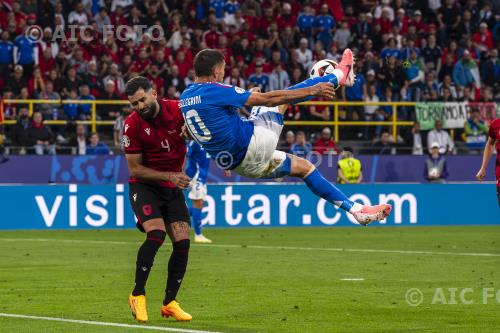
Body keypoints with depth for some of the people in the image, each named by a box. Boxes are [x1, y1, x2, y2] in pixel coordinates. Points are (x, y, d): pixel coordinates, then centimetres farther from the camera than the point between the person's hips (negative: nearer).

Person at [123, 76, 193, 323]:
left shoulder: (177, 109, -11)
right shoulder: (132, 125, -15)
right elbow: (135, 169, -10)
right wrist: (169, 176, -19)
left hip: (173, 188, 3)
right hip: (144, 186, -3)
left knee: (182, 242, -6)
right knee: (156, 234, -25)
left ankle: (169, 303, 10)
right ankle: (137, 295, -11)